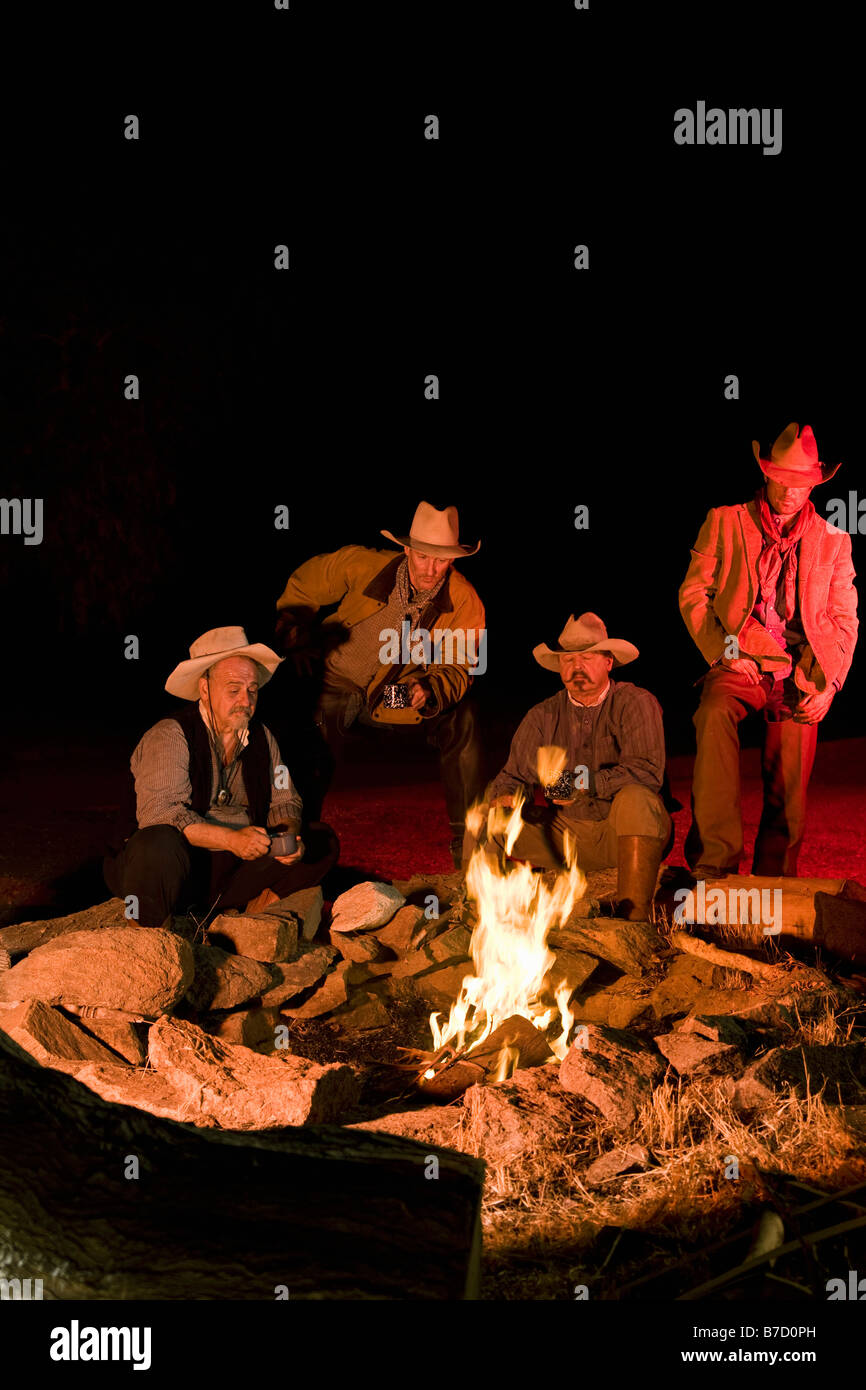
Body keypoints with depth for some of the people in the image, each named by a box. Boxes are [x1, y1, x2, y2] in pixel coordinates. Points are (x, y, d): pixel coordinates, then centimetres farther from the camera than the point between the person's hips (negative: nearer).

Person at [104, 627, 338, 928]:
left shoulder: (262, 738, 9)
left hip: (239, 868, 5)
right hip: (182, 869, -5)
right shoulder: (169, 736, -11)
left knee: (322, 841, -4)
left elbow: (284, 802, 12)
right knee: (157, 843, -38)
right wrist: (231, 839, -34)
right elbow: (157, 811, -23)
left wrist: (289, 836, -14)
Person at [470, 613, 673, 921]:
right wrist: (505, 798, -18)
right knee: (484, 824, -13)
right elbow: (513, 776, 7)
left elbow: (647, 771, -19)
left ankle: (633, 917, -36)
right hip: (564, 833, 4)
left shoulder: (635, 703, -6)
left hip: (627, 832, -4)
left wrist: (585, 785, -28)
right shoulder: (543, 716, 7)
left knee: (636, 797, -37)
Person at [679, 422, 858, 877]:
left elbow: (844, 621, 13)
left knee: (788, 796, -6)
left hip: (800, 675, 2)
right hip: (740, 666, -2)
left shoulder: (833, 541, 14)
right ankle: (714, 860, -35)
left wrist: (827, 686, -1)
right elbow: (693, 594, 6)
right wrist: (722, 654, -6)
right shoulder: (725, 522, 9)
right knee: (715, 714, -35)